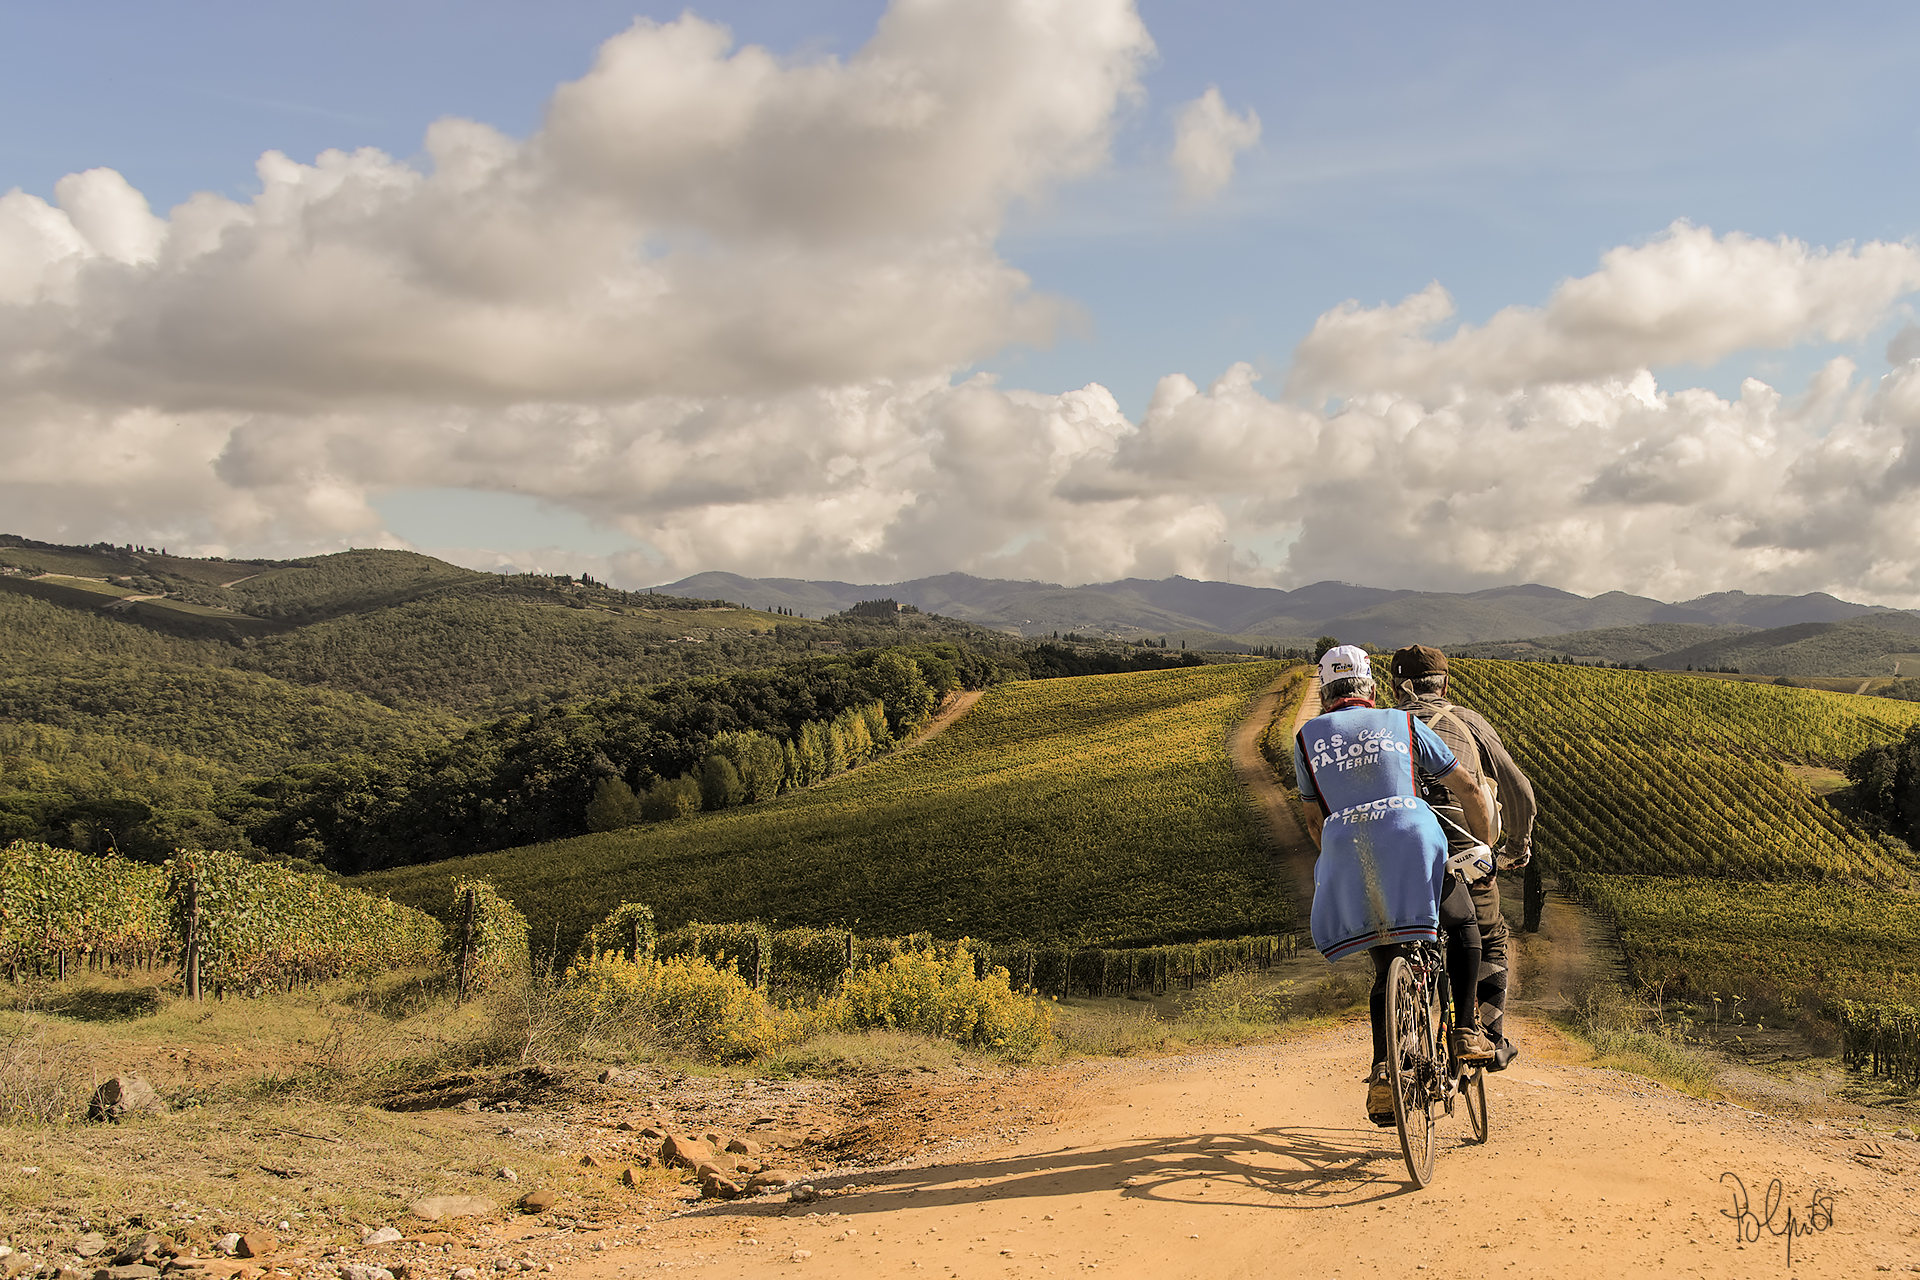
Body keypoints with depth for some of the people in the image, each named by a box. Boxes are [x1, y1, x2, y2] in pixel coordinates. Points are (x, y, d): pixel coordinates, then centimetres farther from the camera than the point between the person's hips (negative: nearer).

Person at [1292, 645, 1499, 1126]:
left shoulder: (1307, 738, 20)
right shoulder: (1403, 724, 18)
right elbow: (1468, 789, 19)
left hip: (1346, 854, 2)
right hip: (1414, 844, -1)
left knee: (1387, 969, 19)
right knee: (1462, 924, 27)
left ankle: (1382, 1071, 3)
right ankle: (1466, 1030, 16)